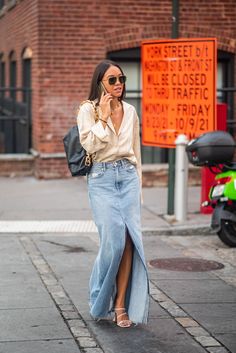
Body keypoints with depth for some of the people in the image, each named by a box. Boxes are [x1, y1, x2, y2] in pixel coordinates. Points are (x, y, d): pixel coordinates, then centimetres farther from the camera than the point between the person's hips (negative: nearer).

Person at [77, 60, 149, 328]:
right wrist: (103, 117, -12)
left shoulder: (130, 112, 13)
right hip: (102, 178, -4)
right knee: (113, 240, -12)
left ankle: (121, 305, -2)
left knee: (130, 239, -8)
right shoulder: (88, 110, 1)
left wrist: (138, 183, 17)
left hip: (128, 177, 4)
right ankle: (101, 301, 11)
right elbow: (90, 145, -11)